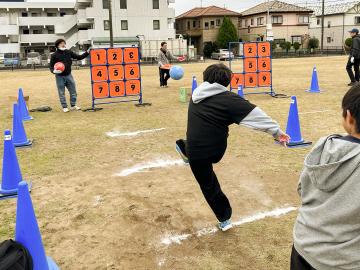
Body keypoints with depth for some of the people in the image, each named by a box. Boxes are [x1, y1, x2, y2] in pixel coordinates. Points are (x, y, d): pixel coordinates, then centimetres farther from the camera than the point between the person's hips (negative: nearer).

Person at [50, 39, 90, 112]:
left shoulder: (69, 52, 3)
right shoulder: (54, 55, -6)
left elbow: (79, 57, 7)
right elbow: (51, 66, -1)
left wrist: (87, 52, -3)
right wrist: (54, 71, -22)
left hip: (68, 75, 4)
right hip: (60, 77, -3)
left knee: (73, 91, 8)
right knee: (61, 93, 3)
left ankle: (73, 105, 22)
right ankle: (64, 107, 15)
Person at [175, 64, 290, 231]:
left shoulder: (197, 94, 3)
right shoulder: (228, 99, -13)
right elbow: (255, 115, -19)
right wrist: (276, 131, -19)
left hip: (196, 151, 2)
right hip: (216, 151, -2)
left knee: (208, 184, 17)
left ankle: (224, 219, 30)